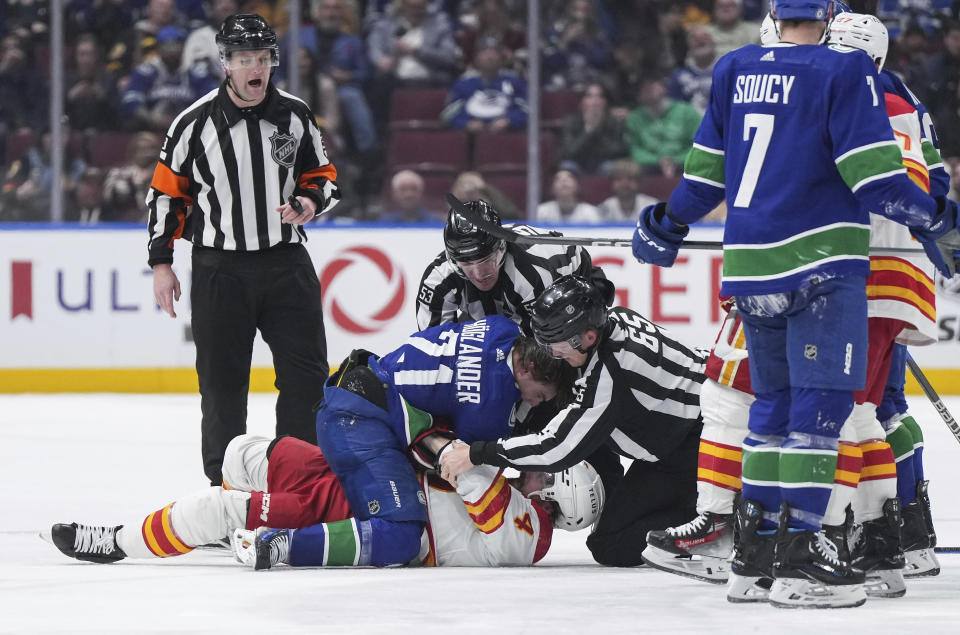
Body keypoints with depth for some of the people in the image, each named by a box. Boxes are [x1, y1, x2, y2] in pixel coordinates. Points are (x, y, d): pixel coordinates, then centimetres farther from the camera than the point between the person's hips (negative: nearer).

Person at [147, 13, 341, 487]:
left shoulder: (295, 116, 2)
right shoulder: (196, 123, -5)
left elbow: (323, 176, 13)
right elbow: (167, 192, 2)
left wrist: (310, 202, -10)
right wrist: (161, 262, 0)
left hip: (286, 264, 2)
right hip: (220, 269, -2)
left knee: (307, 372, 0)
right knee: (222, 378, 2)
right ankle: (225, 480, 11)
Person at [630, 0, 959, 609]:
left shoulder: (734, 70, 10)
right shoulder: (845, 70, -7)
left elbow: (707, 169, 17)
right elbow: (872, 170, -14)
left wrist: (668, 224, 32)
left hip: (750, 263, 6)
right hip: (822, 261, -6)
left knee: (775, 400, 16)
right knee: (822, 401, -6)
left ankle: (754, 552, 17)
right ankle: (799, 554, -13)